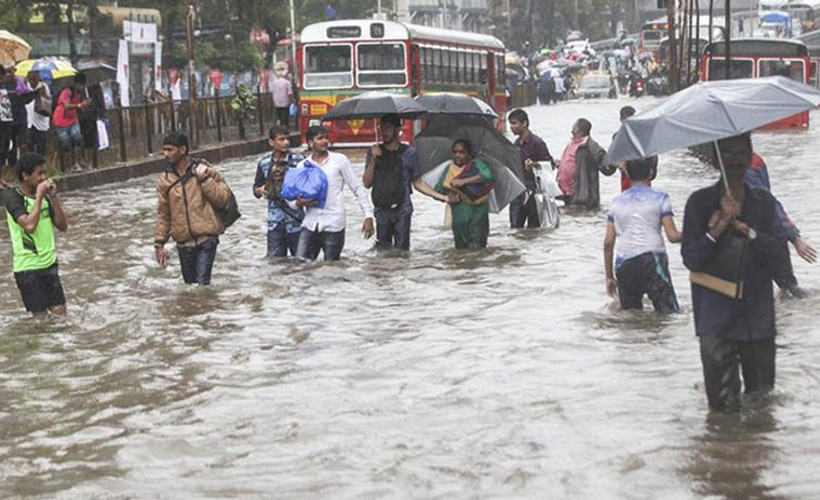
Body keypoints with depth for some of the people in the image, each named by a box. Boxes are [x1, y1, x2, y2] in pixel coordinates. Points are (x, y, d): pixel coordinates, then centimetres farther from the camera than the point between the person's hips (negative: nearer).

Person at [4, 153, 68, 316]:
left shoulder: (44, 196, 7)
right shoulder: (13, 198, -12)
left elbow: (62, 226, 5)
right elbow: (29, 225, -28)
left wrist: (53, 196, -5)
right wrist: (39, 196, -21)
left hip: (49, 264, 6)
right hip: (28, 268, -6)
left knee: (60, 314, 3)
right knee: (41, 317, -3)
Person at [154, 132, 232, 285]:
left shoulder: (203, 170, -1)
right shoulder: (165, 179, 5)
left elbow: (223, 199, -5)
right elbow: (163, 214, 10)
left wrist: (204, 178, -13)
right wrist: (159, 243, 7)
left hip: (206, 239, -3)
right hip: (183, 243, 4)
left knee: (202, 283, -15)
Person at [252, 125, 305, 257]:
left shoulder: (298, 160, -2)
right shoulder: (264, 164, 5)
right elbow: (256, 188, 13)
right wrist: (260, 190, -10)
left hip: (296, 221, -2)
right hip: (275, 222, 2)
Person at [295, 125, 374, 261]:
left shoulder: (339, 160, 2)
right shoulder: (302, 165, 9)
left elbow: (358, 188, 3)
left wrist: (368, 215, -3)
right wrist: (299, 203, -11)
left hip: (333, 225, -3)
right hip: (310, 224, 3)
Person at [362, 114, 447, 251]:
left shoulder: (409, 153, 5)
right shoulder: (374, 152, 9)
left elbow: (418, 182, 11)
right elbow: (367, 183, 4)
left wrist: (440, 197, 2)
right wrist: (373, 159, -7)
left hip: (402, 211, -1)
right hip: (382, 211, 1)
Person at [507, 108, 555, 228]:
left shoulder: (536, 142, -9)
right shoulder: (517, 143, 15)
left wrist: (534, 164, -27)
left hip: (532, 190, -7)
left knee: (534, 227, -2)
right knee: (515, 226, 3)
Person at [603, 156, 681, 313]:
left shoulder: (617, 202, 15)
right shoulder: (659, 198, 5)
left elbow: (608, 242, 12)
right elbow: (673, 236, -2)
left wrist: (609, 276, 18)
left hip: (624, 264, 4)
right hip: (652, 259, -4)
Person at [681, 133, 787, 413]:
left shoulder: (763, 202, 8)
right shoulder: (701, 202, 0)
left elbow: (775, 249, -4)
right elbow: (691, 259, -6)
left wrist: (745, 229, -17)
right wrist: (716, 232, -20)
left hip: (758, 313, 3)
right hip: (717, 314, -3)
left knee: (761, 391, 10)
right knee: (724, 405, -4)